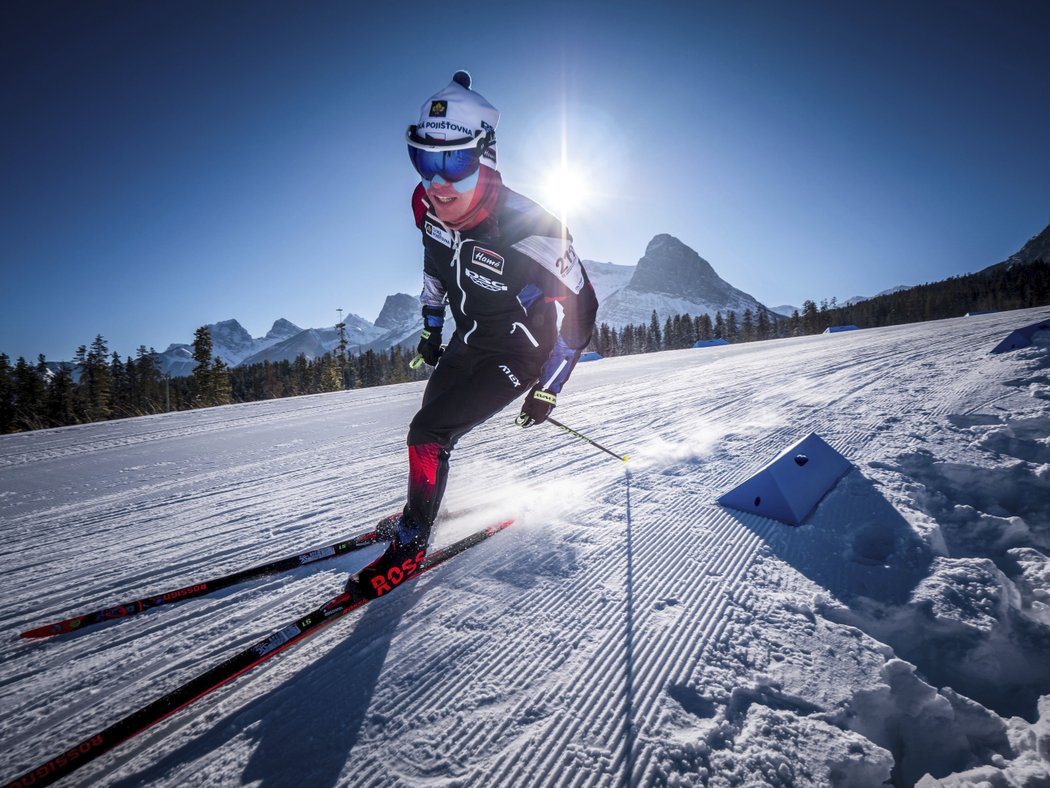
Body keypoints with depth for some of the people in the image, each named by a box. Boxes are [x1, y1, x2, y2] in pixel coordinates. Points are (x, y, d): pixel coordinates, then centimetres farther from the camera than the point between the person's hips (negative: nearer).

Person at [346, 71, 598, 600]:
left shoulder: (525, 228, -33)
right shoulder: (427, 205, -14)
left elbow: (580, 306, -21)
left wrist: (548, 390, -16)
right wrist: (431, 324, 14)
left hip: (516, 353, -6)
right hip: (466, 341, 7)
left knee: (429, 432, -15)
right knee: (432, 424, 17)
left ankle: (410, 545, 6)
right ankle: (421, 512, 44)